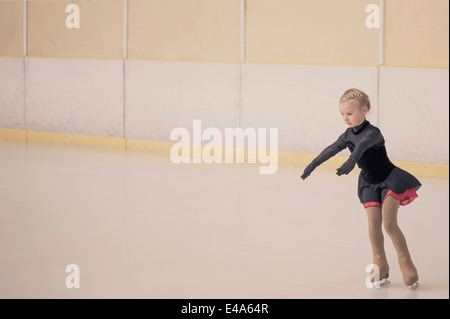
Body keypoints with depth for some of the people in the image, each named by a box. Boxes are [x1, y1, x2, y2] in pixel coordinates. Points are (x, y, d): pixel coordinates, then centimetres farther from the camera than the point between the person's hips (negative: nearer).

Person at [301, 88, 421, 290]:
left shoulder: (372, 132, -25)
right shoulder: (349, 135, -2)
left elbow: (364, 144, -47)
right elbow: (332, 149, 13)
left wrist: (352, 160, -64)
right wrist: (313, 164, 21)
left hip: (390, 181, -6)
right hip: (369, 184, 6)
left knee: (389, 223, -14)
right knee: (373, 224, -3)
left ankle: (407, 264, 0)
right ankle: (380, 268, 9)